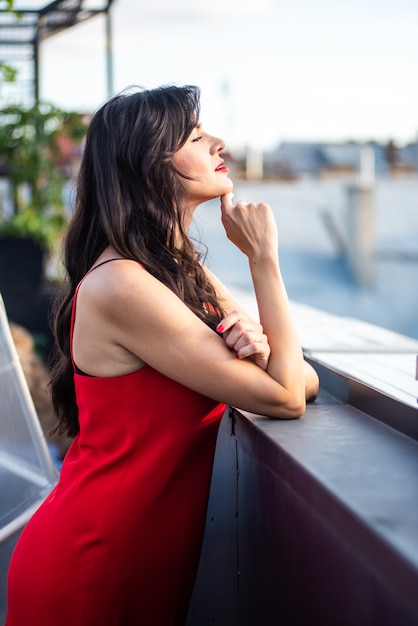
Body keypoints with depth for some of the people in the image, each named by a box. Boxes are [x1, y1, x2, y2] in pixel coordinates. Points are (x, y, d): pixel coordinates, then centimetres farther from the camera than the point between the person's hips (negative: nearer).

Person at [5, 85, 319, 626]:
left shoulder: (185, 272, 6)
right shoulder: (119, 285, -23)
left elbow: (305, 380, 2)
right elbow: (284, 398, -21)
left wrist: (261, 347, -19)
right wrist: (263, 257, -16)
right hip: (87, 574, -8)